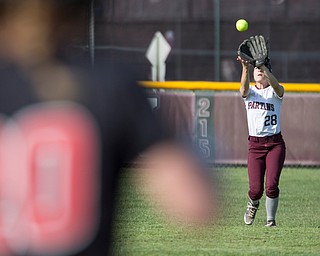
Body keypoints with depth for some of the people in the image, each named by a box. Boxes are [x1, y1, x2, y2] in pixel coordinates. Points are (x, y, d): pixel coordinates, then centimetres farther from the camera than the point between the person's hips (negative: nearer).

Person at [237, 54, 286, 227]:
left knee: (271, 185, -13)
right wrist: (245, 67, -36)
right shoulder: (249, 93, 8)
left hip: (275, 143, -1)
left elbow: (276, 85, -22)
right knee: (256, 189, -6)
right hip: (255, 145, 1)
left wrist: (263, 65, -39)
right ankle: (253, 204, 29)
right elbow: (244, 87, -17)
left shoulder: (275, 92, 3)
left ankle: (270, 220, 5)